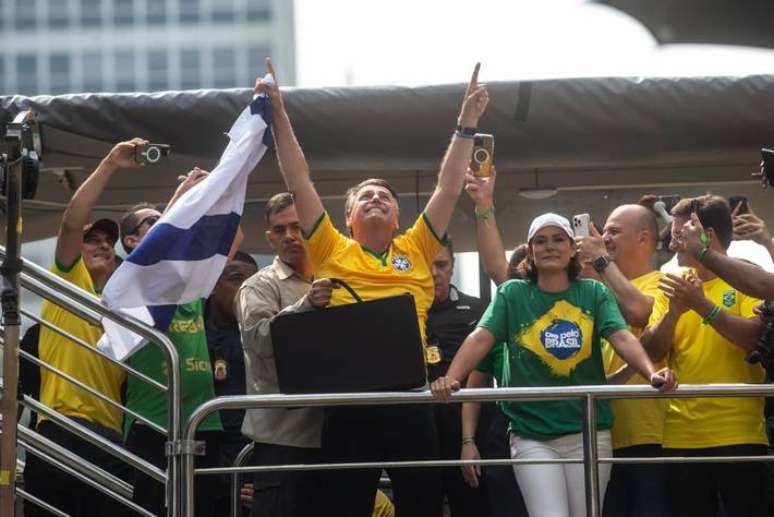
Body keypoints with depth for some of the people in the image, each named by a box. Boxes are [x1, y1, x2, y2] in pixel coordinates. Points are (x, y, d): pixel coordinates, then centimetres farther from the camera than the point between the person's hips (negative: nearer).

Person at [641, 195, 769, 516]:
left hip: (738, 434, -4)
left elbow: (757, 338, -15)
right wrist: (673, 311, -14)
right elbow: (651, 351, 3)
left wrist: (701, 304, -19)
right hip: (682, 437, 4)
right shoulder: (674, 286, 12)